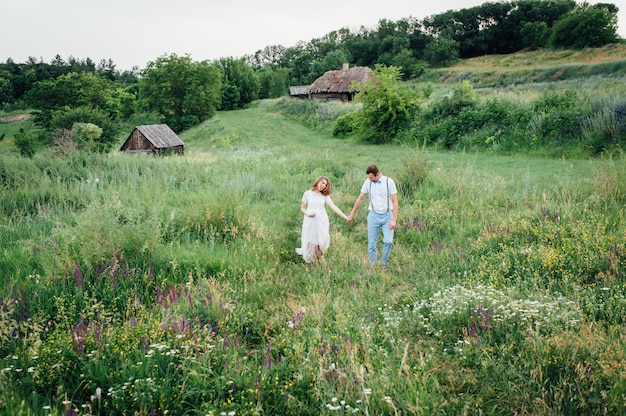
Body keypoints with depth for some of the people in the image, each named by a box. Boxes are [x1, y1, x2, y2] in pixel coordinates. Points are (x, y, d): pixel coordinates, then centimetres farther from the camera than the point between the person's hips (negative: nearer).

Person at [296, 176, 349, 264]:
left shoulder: (325, 196, 2)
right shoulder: (308, 193, 0)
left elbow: (334, 207, -7)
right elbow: (302, 207, 6)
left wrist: (345, 217, -17)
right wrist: (307, 213, -16)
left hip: (322, 221, 1)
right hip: (310, 221, -1)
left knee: (321, 242, -3)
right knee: (311, 242, 0)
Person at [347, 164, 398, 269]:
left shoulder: (389, 182, -9)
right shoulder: (368, 182, -3)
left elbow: (395, 201, -7)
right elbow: (360, 199, 9)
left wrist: (394, 220, -13)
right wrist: (352, 214, 14)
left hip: (387, 216, -2)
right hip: (373, 216, 2)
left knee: (388, 241, -14)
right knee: (371, 243, 2)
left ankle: (384, 264, 6)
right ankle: (372, 266, 15)